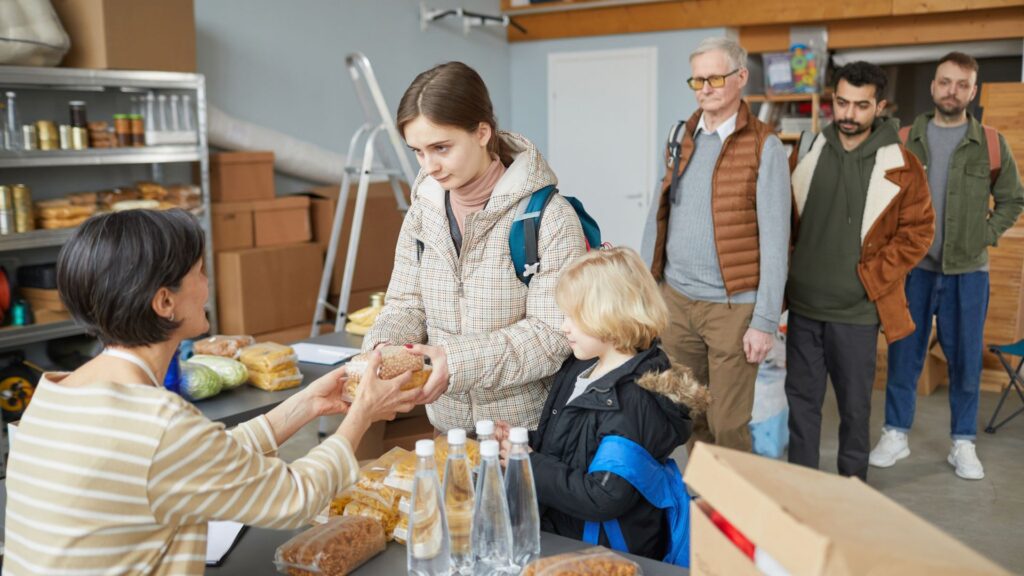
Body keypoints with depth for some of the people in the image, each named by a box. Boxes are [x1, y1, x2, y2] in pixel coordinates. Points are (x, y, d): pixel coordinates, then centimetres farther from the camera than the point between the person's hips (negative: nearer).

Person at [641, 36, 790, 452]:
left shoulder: (763, 147, -8)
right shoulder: (682, 141, 10)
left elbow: (774, 241, -11)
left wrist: (765, 321, -14)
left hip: (732, 306, -5)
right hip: (675, 300, 5)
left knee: (727, 427, 2)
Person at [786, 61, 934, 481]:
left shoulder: (901, 167, -5)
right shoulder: (808, 153, 6)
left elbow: (917, 233, -5)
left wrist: (868, 277, -12)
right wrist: (789, 272, 3)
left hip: (855, 311, -3)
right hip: (803, 304, 3)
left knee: (854, 405, 8)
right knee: (801, 398, 11)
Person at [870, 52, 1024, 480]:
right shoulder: (904, 140, 2)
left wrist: (986, 235, -2)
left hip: (968, 272, 0)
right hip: (913, 267, 0)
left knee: (965, 360, 7)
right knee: (904, 355, 6)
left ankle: (963, 443, 20)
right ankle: (896, 435, 19)